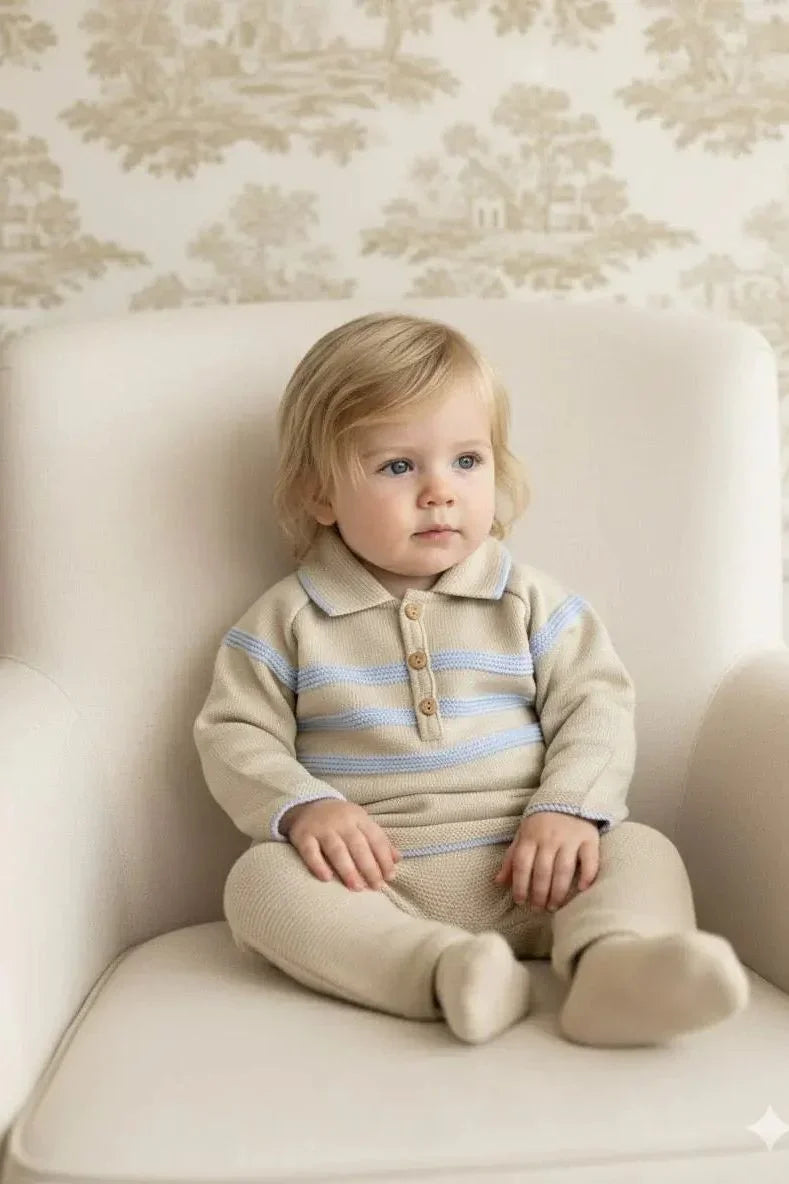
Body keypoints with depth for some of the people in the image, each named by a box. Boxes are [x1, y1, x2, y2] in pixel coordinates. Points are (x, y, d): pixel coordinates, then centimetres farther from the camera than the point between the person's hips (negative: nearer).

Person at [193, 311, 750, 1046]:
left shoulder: (531, 602, 7)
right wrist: (303, 807, -16)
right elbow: (234, 734, 3)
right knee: (259, 880, -27)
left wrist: (569, 808, -14)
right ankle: (448, 970, -42)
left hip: (522, 873, 2)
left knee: (640, 850, -20)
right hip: (369, 883, -1)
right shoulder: (289, 620, 5)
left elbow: (596, 705, 4)